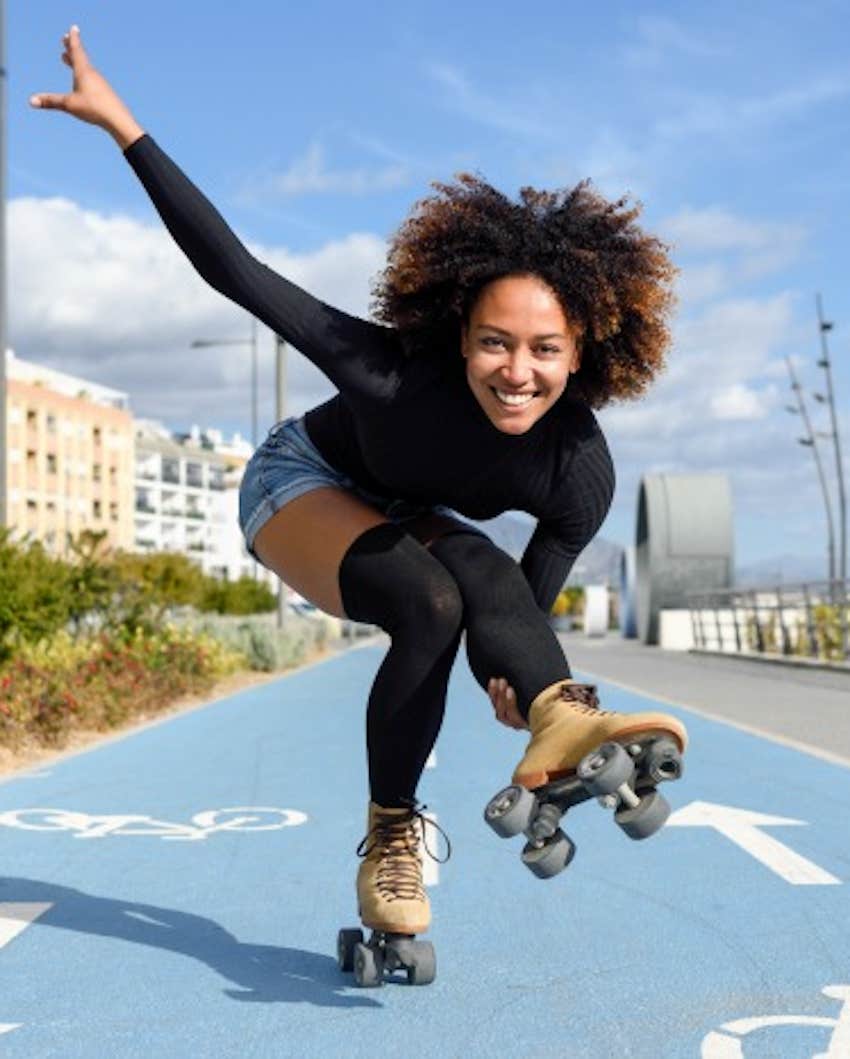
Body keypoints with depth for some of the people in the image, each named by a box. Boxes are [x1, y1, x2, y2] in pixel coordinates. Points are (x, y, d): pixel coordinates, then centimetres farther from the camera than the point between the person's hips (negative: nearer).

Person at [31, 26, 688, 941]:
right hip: (306, 484, -3)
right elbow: (235, 272, -33)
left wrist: (516, 686, -35)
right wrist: (120, 123, -35)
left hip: (410, 520, 3)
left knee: (485, 571, -33)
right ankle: (390, 835, -18)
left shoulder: (580, 475, -27)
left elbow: (528, 601, -14)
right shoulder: (397, 371, -37)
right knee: (430, 605, -32)